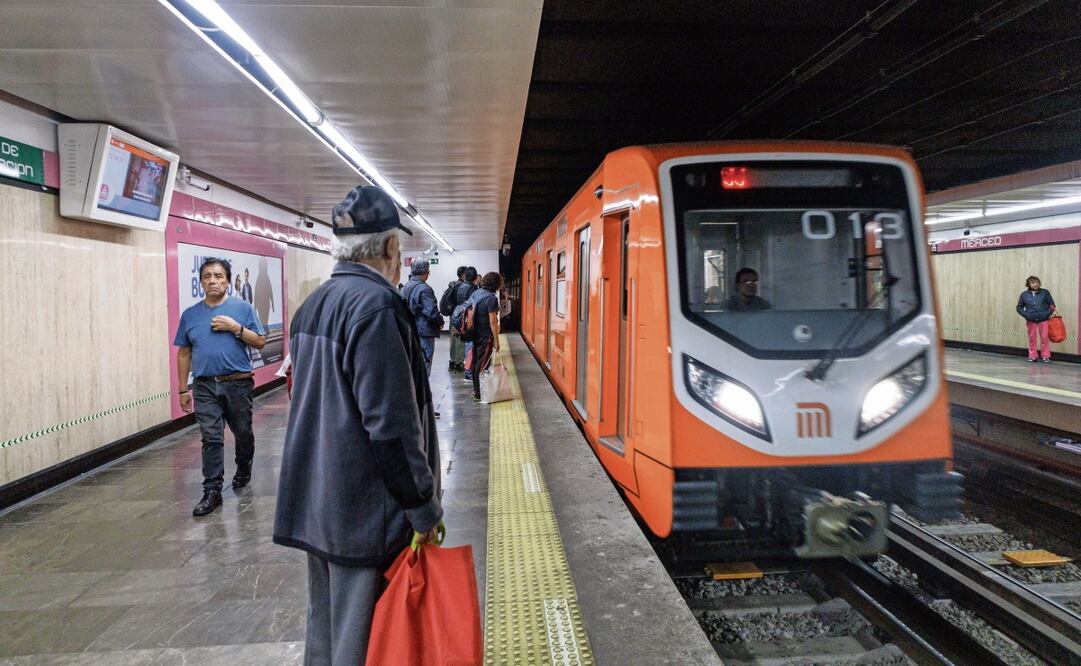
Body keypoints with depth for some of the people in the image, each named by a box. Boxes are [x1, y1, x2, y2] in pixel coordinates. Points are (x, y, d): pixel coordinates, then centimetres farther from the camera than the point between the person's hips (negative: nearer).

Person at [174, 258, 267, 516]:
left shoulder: (242, 308, 0)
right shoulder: (190, 315, 8)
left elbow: (260, 342, -1)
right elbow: (184, 354, 11)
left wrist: (236, 328, -15)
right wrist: (183, 390, 8)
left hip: (238, 384, -1)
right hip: (205, 387, 1)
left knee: (243, 433, 13)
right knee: (211, 439, -2)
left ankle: (243, 470, 38)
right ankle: (212, 491, 3)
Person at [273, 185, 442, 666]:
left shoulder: (312, 305, 11)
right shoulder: (376, 305, -18)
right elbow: (391, 426, -23)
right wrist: (425, 510, -14)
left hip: (314, 504, 9)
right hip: (364, 513, -9)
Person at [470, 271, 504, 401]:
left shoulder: (476, 293, 5)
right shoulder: (491, 298, -19)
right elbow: (493, 321, -19)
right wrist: (496, 341, -14)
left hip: (475, 334, 8)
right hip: (485, 336, -8)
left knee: (476, 362, 16)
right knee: (482, 364, -1)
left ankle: (475, 389, 27)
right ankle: (479, 394, 4)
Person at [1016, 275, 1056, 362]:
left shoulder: (1045, 292, 2)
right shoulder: (1024, 295, 4)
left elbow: (1052, 305, 4)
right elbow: (1019, 307, 10)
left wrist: (1048, 313, -12)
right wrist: (1026, 315, -5)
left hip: (1043, 320, -1)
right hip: (1031, 321, 1)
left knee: (1044, 338, -1)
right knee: (1032, 339, 6)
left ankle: (1045, 356, 10)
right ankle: (1032, 356, 15)